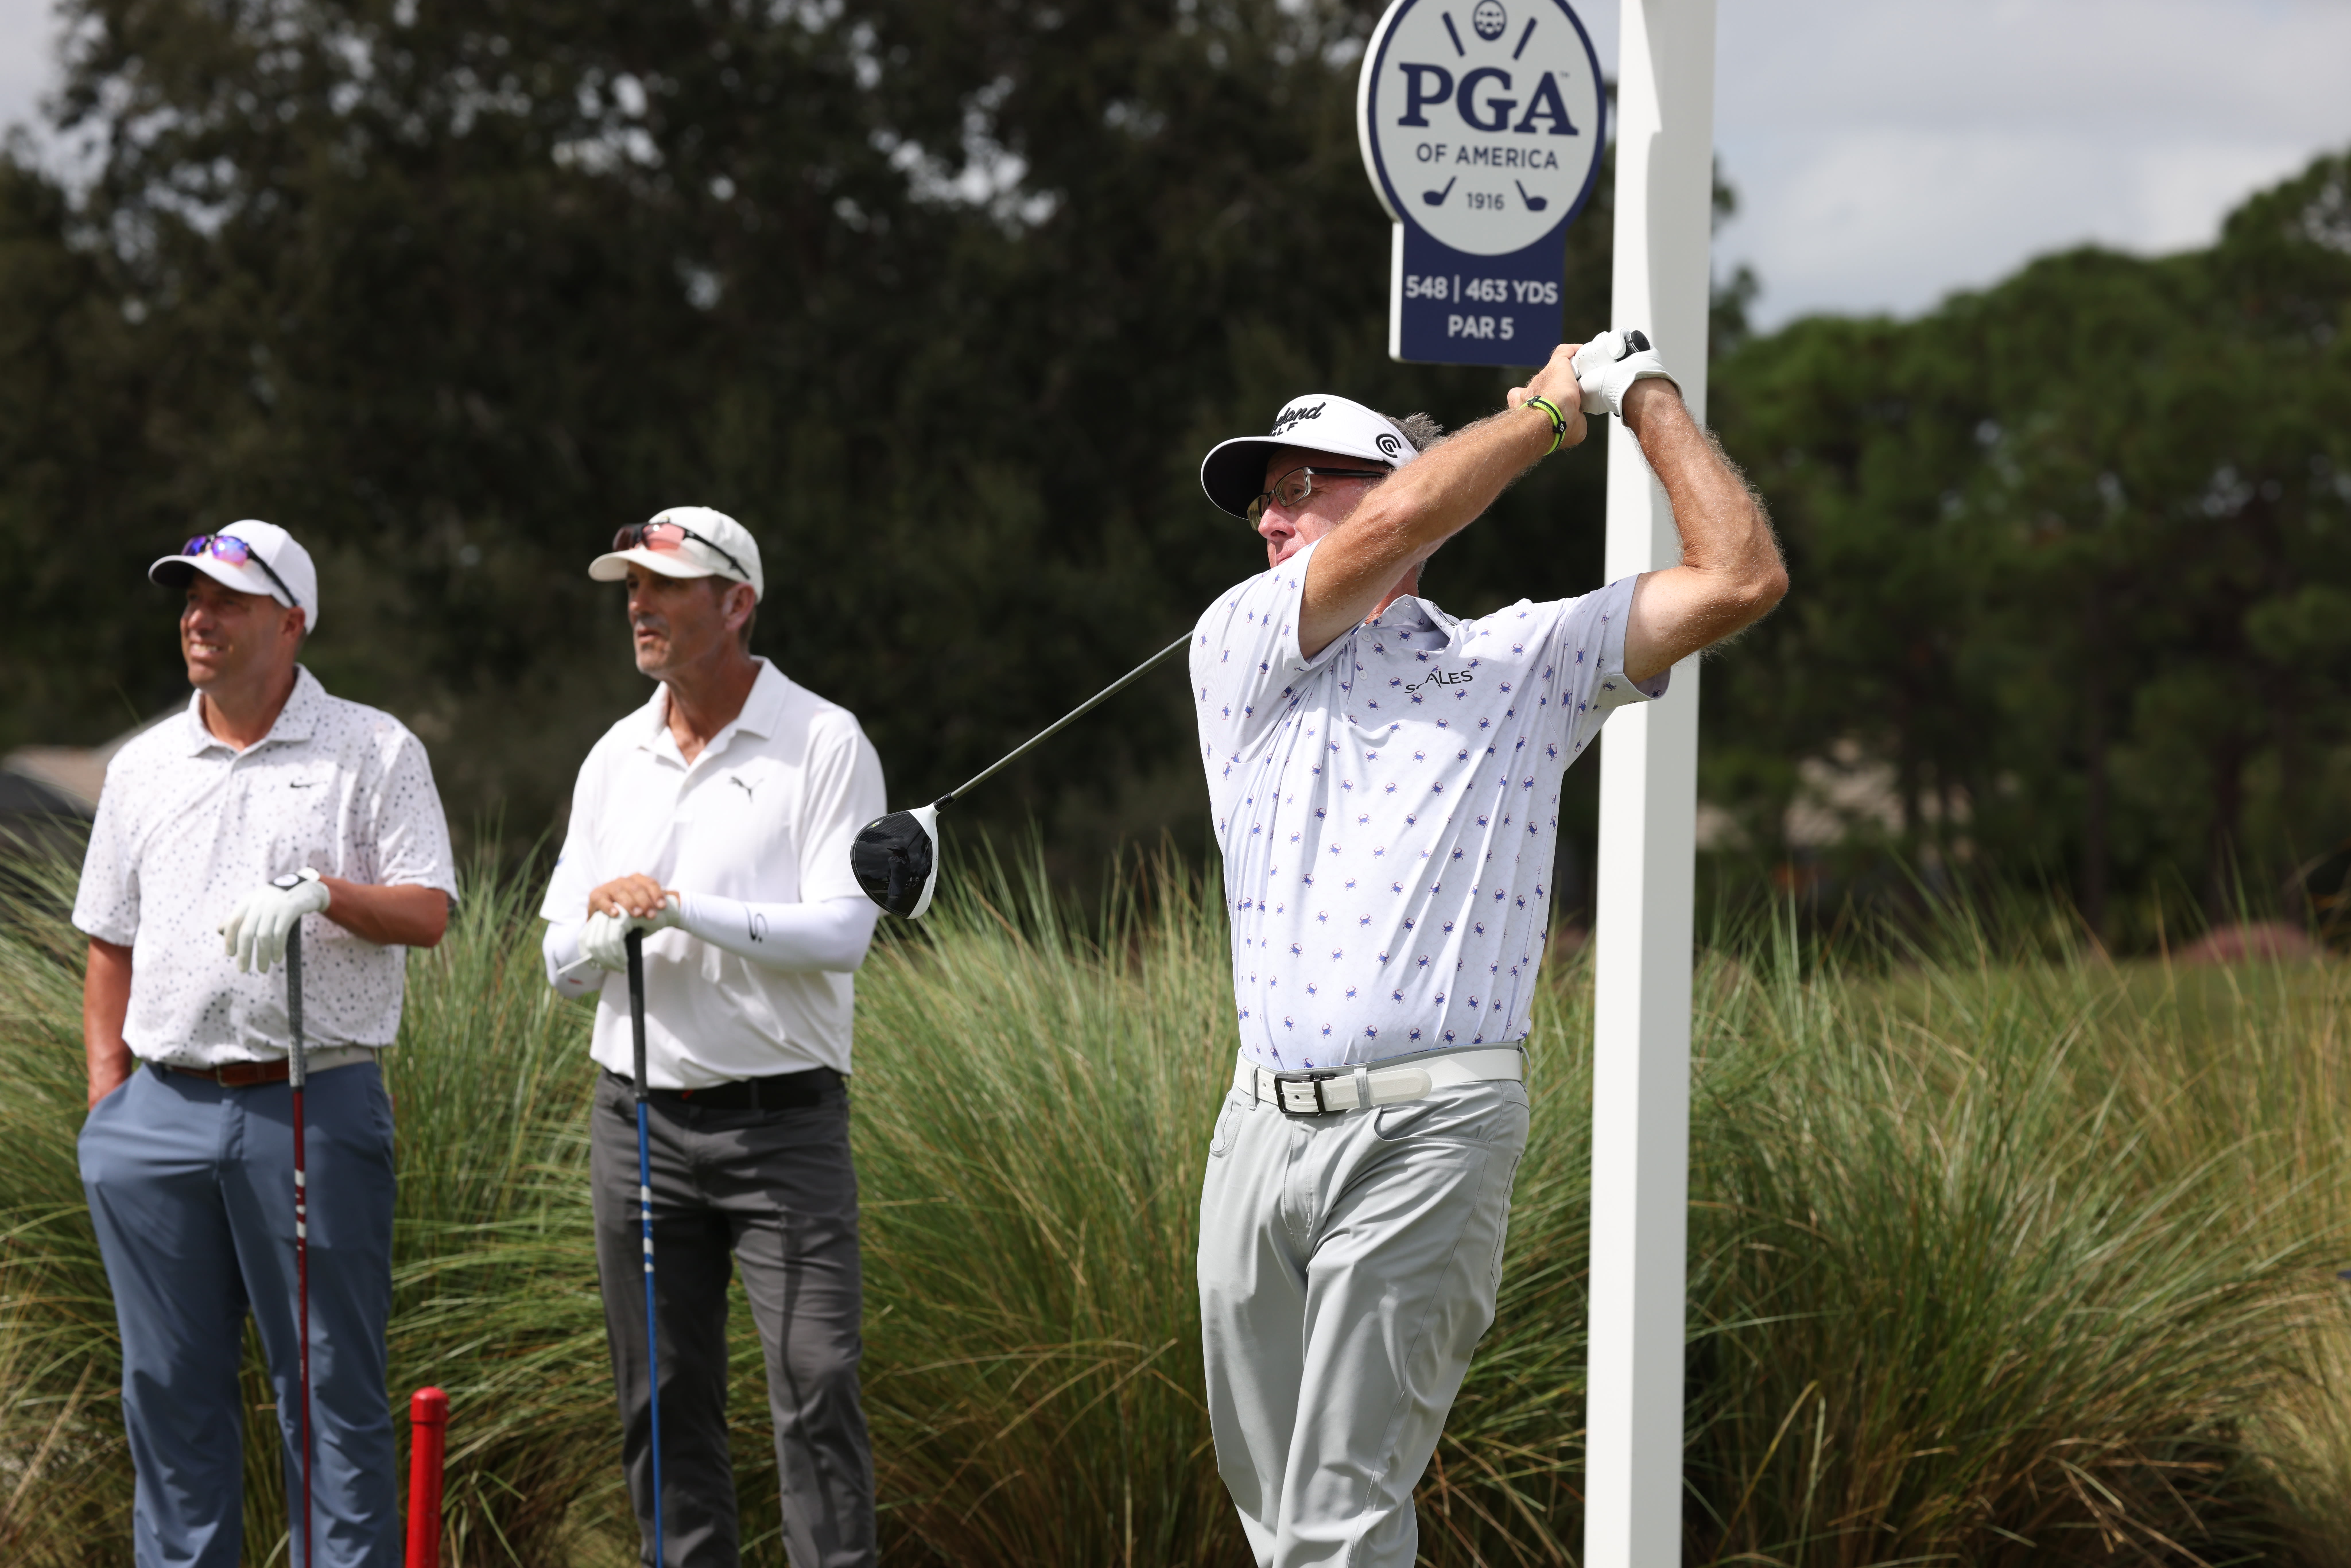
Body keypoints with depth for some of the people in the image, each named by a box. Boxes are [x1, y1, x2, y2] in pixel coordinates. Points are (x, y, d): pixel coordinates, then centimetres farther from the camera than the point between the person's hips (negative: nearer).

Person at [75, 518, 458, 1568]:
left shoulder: (373, 752, 3)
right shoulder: (143, 768, 14)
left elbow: (428, 913, -4)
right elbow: (109, 946, 17)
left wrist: (322, 893, -22)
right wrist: (106, 1099, 9)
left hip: (314, 1109, -4)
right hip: (162, 1115, 4)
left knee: (332, 1383, -3)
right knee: (169, 1385, 6)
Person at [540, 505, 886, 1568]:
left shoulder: (824, 744, -2)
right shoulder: (616, 758, 13)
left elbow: (842, 929, -13)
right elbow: (562, 963, 13)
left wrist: (687, 911, -19)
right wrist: (601, 933, -10)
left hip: (781, 1122, -5)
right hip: (639, 1117, 5)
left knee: (817, 1385, -12)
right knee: (664, 1402, 5)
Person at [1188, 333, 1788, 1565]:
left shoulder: (1527, 661, 11)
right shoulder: (1240, 648, 10)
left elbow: (1740, 579, 3)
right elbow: (1400, 525, -6)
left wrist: (1643, 392, 10)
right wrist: (1550, 408, 6)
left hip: (1426, 1135, -3)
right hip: (1262, 1127, 3)